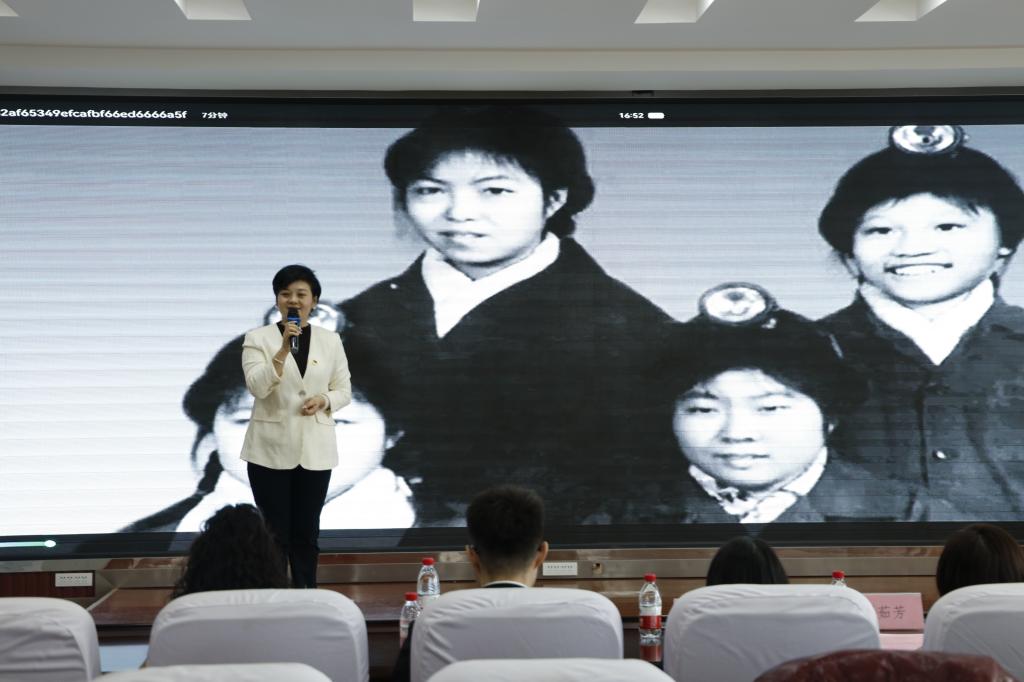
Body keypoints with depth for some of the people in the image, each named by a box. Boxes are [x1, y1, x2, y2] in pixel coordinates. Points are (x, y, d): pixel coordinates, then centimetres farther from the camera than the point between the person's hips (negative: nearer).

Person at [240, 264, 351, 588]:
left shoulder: (330, 341, 5)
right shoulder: (258, 338, -3)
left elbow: (344, 391, 9)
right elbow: (257, 387, -16)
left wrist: (324, 400, -13)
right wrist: (284, 349, -27)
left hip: (315, 449, 2)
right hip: (271, 449, -2)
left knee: (306, 533, 9)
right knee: (275, 533, 1)